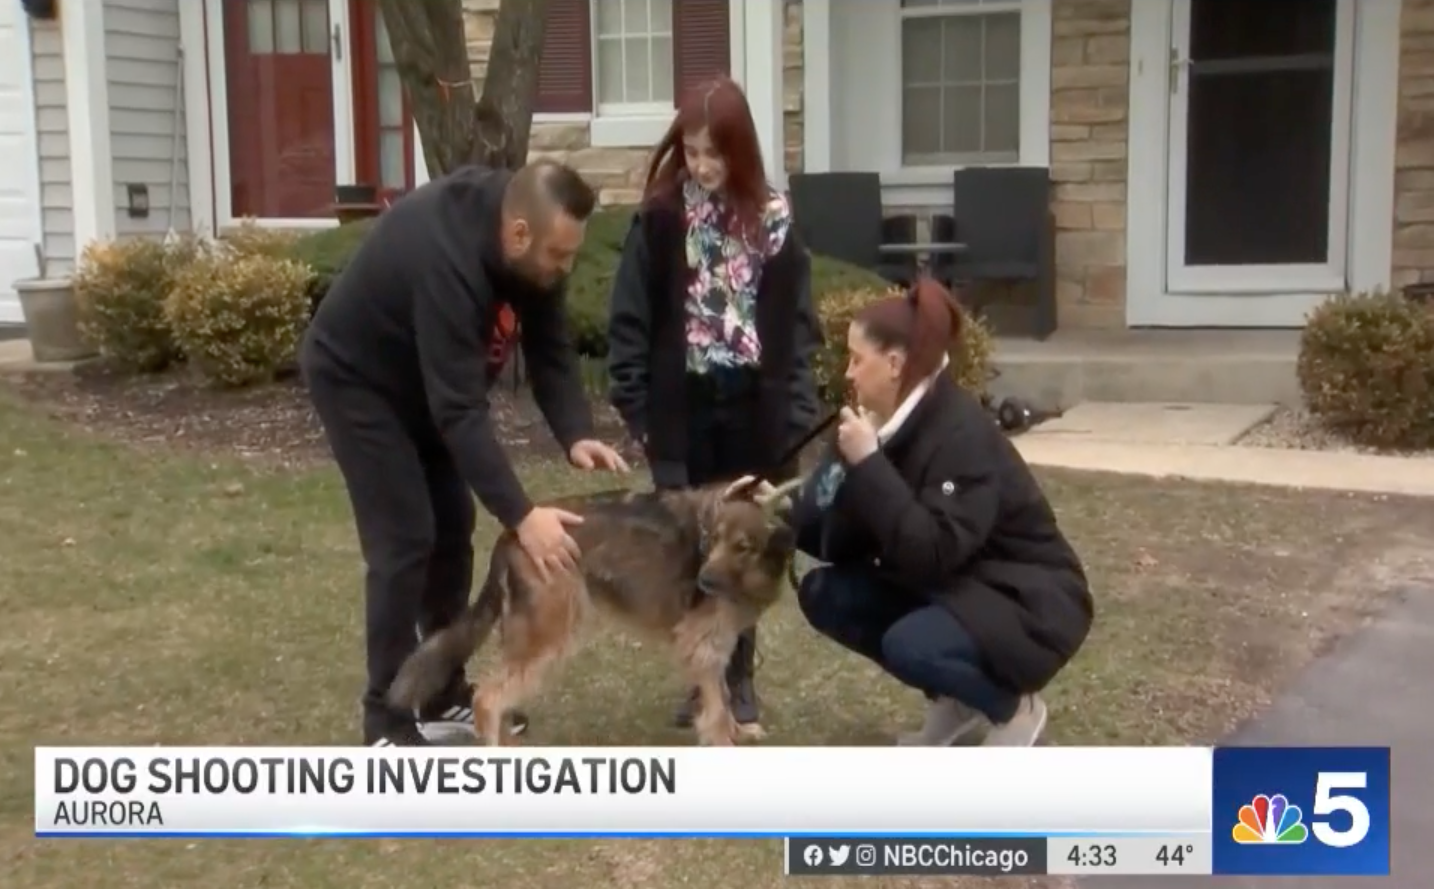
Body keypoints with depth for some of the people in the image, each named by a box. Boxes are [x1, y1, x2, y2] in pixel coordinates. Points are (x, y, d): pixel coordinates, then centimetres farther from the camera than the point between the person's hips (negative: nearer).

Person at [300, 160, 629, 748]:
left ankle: (444, 694, 21)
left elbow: (549, 347, -10)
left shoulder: (530, 247, -16)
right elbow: (460, 408, -42)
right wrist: (519, 515, -44)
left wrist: (575, 434, -27)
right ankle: (388, 724, -2)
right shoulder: (445, 257, -40)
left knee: (451, 532, 8)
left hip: (423, 379, 8)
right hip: (357, 379, -8)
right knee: (404, 541, -12)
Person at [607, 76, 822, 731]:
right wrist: (636, 408, -7)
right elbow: (629, 321, -2)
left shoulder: (772, 219, 1)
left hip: (754, 412, 1)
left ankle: (739, 676, 21)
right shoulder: (661, 218, -3)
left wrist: (797, 412, -5)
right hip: (683, 412, -1)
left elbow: (797, 323, 2)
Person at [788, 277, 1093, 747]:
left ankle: (1012, 707, -1)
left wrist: (868, 464, -33)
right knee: (824, 594, -4)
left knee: (911, 645, -33)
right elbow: (841, 542, 1)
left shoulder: (962, 433, -25)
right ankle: (956, 704, 8)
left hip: (1028, 606, -8)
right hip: (948, 590, 9)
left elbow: (932, 553, -35)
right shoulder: (889, 422, 0)